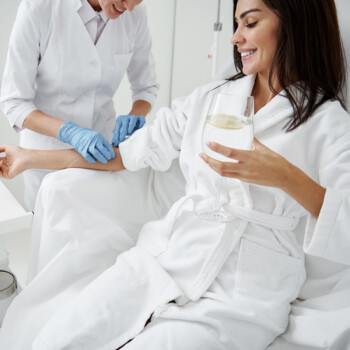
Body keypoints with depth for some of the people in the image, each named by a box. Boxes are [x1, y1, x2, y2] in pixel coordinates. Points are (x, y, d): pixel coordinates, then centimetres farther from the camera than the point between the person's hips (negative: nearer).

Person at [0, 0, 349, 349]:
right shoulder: (209, 98, 10)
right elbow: (128, 152, 13)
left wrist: (286, 177, -27)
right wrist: (29, 157, 16)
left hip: (241, 296, -3)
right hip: (166, 255, 4)